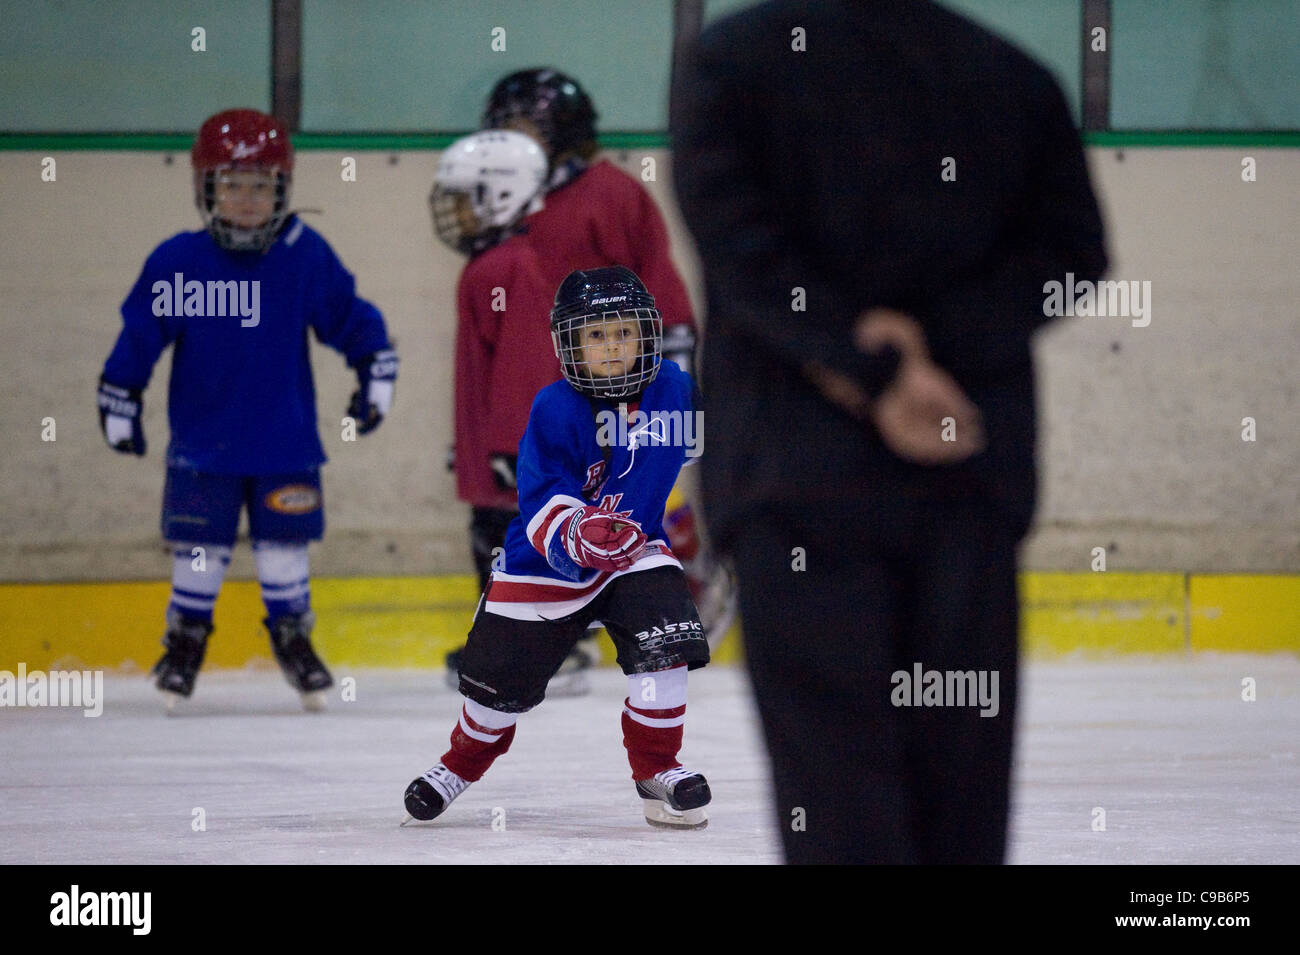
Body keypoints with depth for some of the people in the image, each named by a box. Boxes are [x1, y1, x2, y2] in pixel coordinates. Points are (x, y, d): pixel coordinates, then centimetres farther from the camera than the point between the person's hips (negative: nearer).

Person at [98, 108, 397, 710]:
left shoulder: (307, 258, -5)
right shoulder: (176, 263, -7)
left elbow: (350, 317, 5)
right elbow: (139, 334, 1)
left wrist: (375, 372, 2)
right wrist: (119, 401, 3)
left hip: (286, 442, 1)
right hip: (203, 444, -1)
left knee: (284, 544, 6)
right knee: (199, 548, 3)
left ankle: (294, 638, 25)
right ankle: (184, 643, 20)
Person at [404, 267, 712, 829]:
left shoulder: (672, 389, -9)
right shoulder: (556, 410, -21)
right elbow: (541, 504, -26)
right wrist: (573, 535, -45)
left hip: (636, 549, 3)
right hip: (545, 564, -2)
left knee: (663, 643, -22)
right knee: (502, 681, 3)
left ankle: (656, 769, -5)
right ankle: (466, 758, 35)